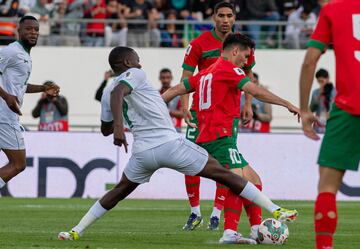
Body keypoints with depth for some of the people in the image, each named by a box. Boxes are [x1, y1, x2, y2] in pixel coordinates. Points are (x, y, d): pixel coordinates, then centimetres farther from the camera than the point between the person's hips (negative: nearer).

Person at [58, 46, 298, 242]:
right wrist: (119, 123, -36)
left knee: (120, 191, 29)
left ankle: (76, 231, 21)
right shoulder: (134, 74, 0)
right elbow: (118, 93, -23)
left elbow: (105, 129, 29)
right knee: (223, 174, 1)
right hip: (170, 143, -6)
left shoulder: (106, 93, 17)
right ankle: (275, 211, -1)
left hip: (143, 152, 6)